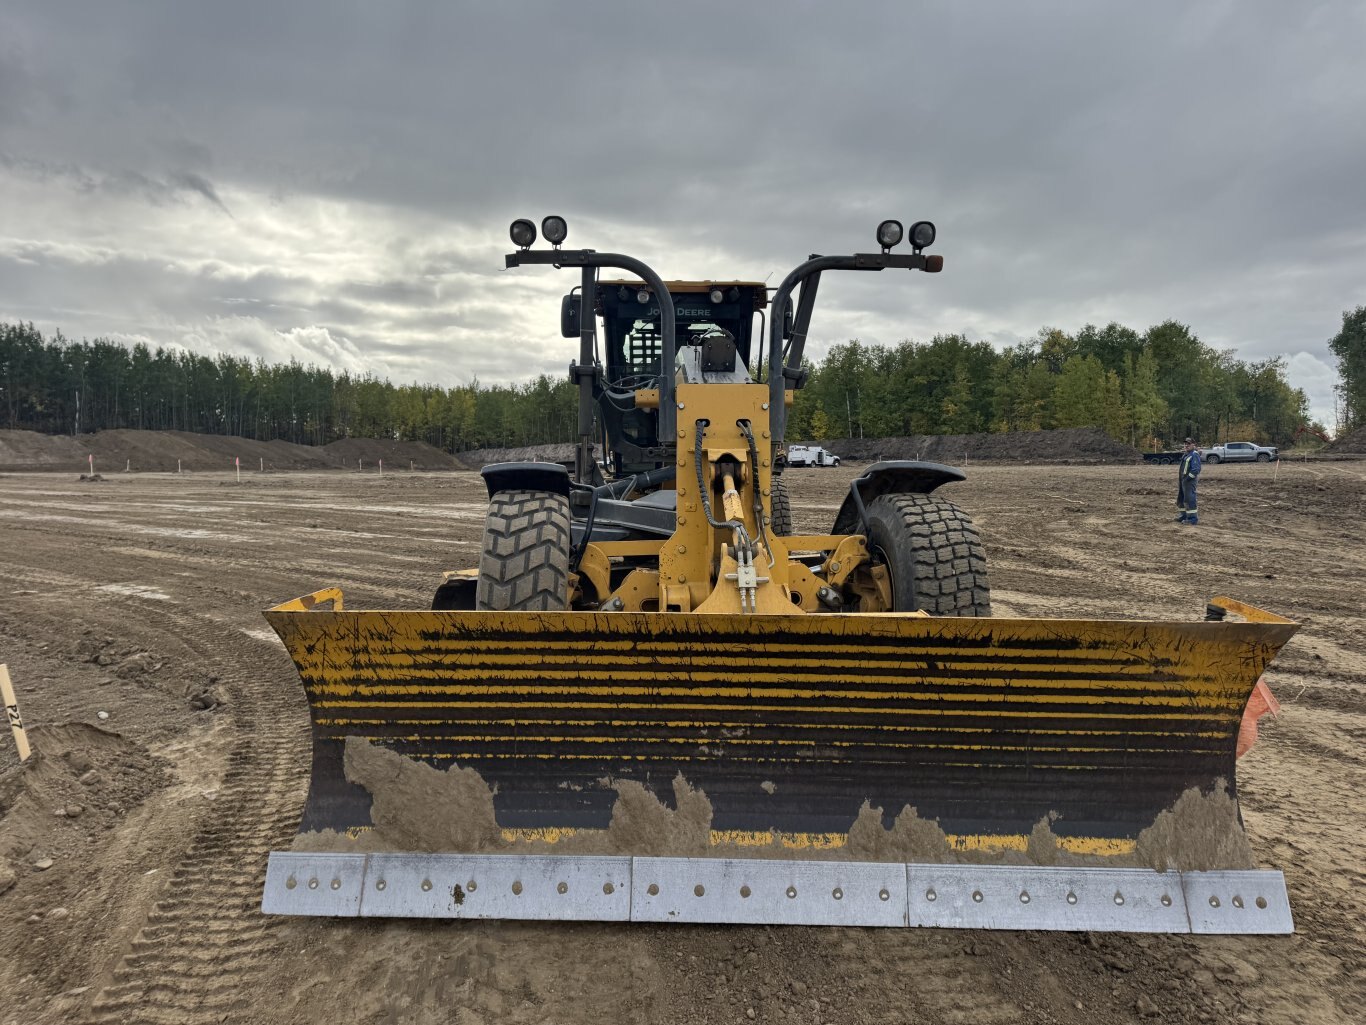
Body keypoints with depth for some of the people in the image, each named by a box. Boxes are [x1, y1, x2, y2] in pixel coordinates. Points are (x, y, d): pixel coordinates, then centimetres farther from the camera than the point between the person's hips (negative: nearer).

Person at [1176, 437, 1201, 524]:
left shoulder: (1194, 455, -13)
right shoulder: (1186, 454, 17)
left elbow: (1196, 469, -21)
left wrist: (1188, 478, -20)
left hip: (1189, 480, -10)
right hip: (1182, 480, 10)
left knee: (1189, 499, -9)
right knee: (1180, 499, 16)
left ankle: (1193, 519, -5)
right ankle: (1184, 516, 27)